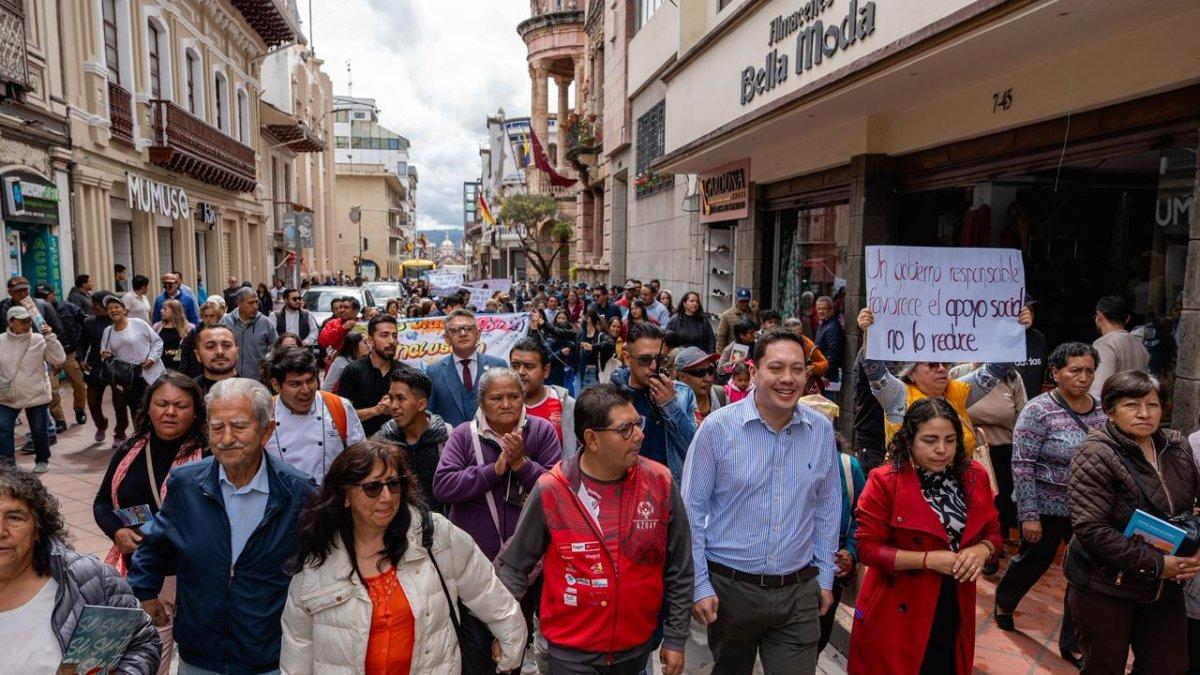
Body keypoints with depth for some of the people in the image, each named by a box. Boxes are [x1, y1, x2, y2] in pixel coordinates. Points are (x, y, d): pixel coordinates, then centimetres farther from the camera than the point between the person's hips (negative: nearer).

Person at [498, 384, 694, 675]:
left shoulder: (660, 483, -11)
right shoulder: (551, 490, -16)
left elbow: (679, 570, -1)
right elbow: (514, 566, -4)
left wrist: (675, 639, 3)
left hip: (638, 647, 2)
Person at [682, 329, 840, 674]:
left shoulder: (821, 430, -2)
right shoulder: (718, 427, -13)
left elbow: (827, 507, 9)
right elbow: (693, 509, -8)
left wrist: (825, 575, 10)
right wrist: (698, 585, -8)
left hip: (799, 592, 2)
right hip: (729, 588, -1)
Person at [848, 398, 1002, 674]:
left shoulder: (975, 477, 0)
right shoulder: (885, 482, -16)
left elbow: (993, 533, 9)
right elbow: (868, 548, -16)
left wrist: (981, 550, -13)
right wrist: (928, 559, -22)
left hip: (955, 613, 4)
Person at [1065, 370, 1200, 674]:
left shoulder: (1175, 448, 4)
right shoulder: (1096, 455, -18)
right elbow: (1090, 528, -24)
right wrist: (1155, 564, -22)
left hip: (1165, 589, 6)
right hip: (1104, 589, -6)